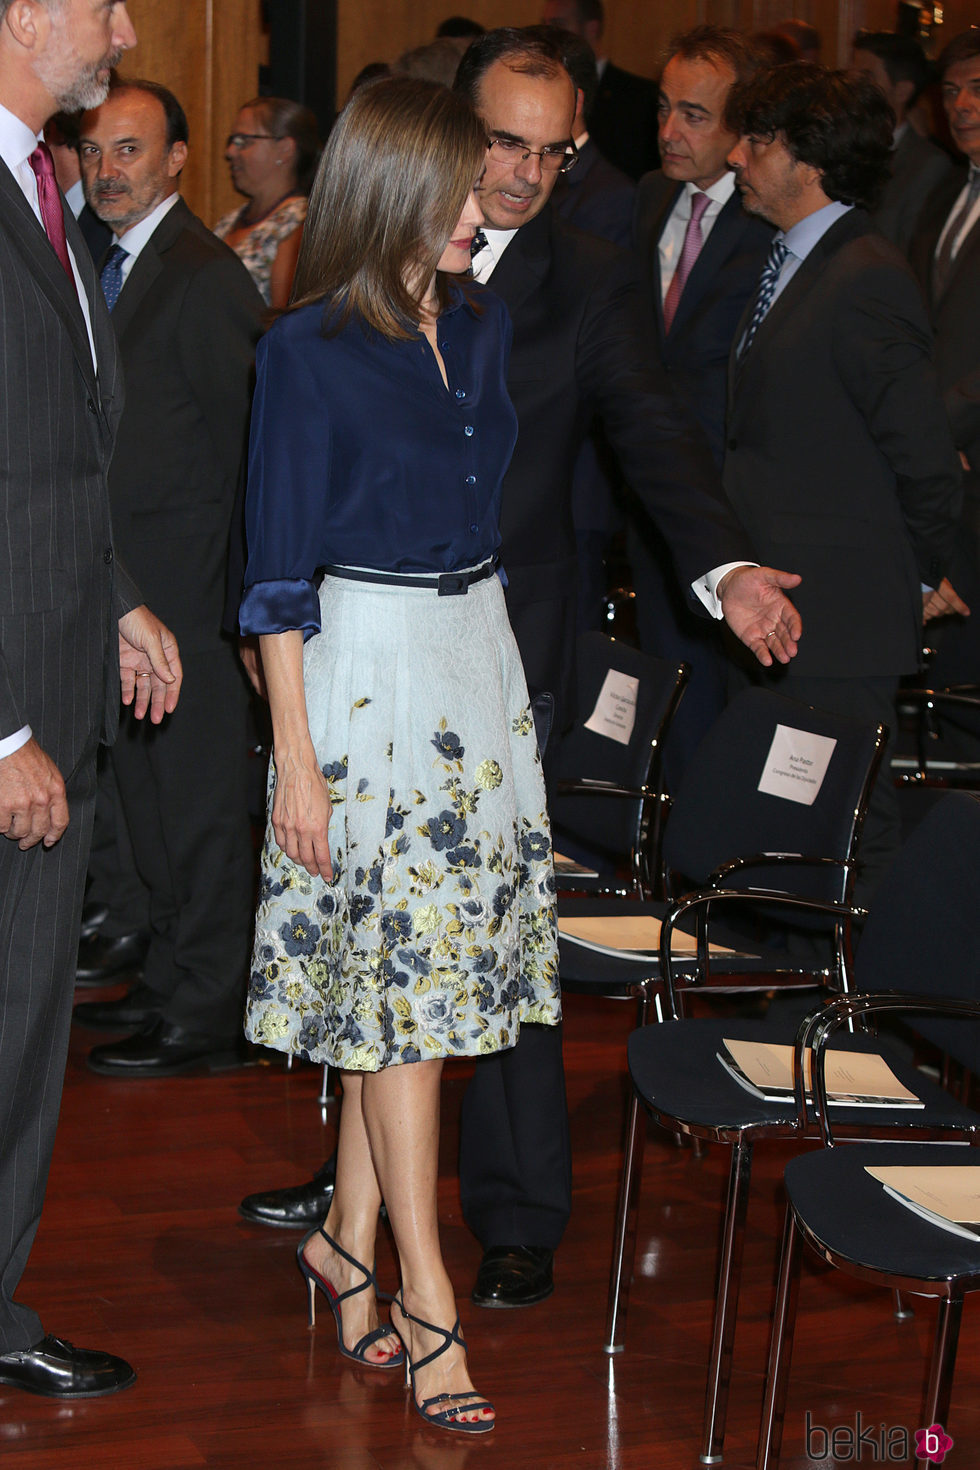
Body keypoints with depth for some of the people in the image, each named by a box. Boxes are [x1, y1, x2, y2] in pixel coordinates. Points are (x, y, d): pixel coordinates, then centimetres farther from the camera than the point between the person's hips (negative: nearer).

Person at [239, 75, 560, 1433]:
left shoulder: (481, 326, 8)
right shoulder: (308, 353, -10)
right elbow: (279, 572, -9)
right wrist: (296, 758, -12)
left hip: (479, 656, 6)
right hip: (368, 669, -6)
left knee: (420, 975, 8)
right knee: (405, 977, -5)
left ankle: (349, 1238, 21)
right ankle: (428, 1304, 1)